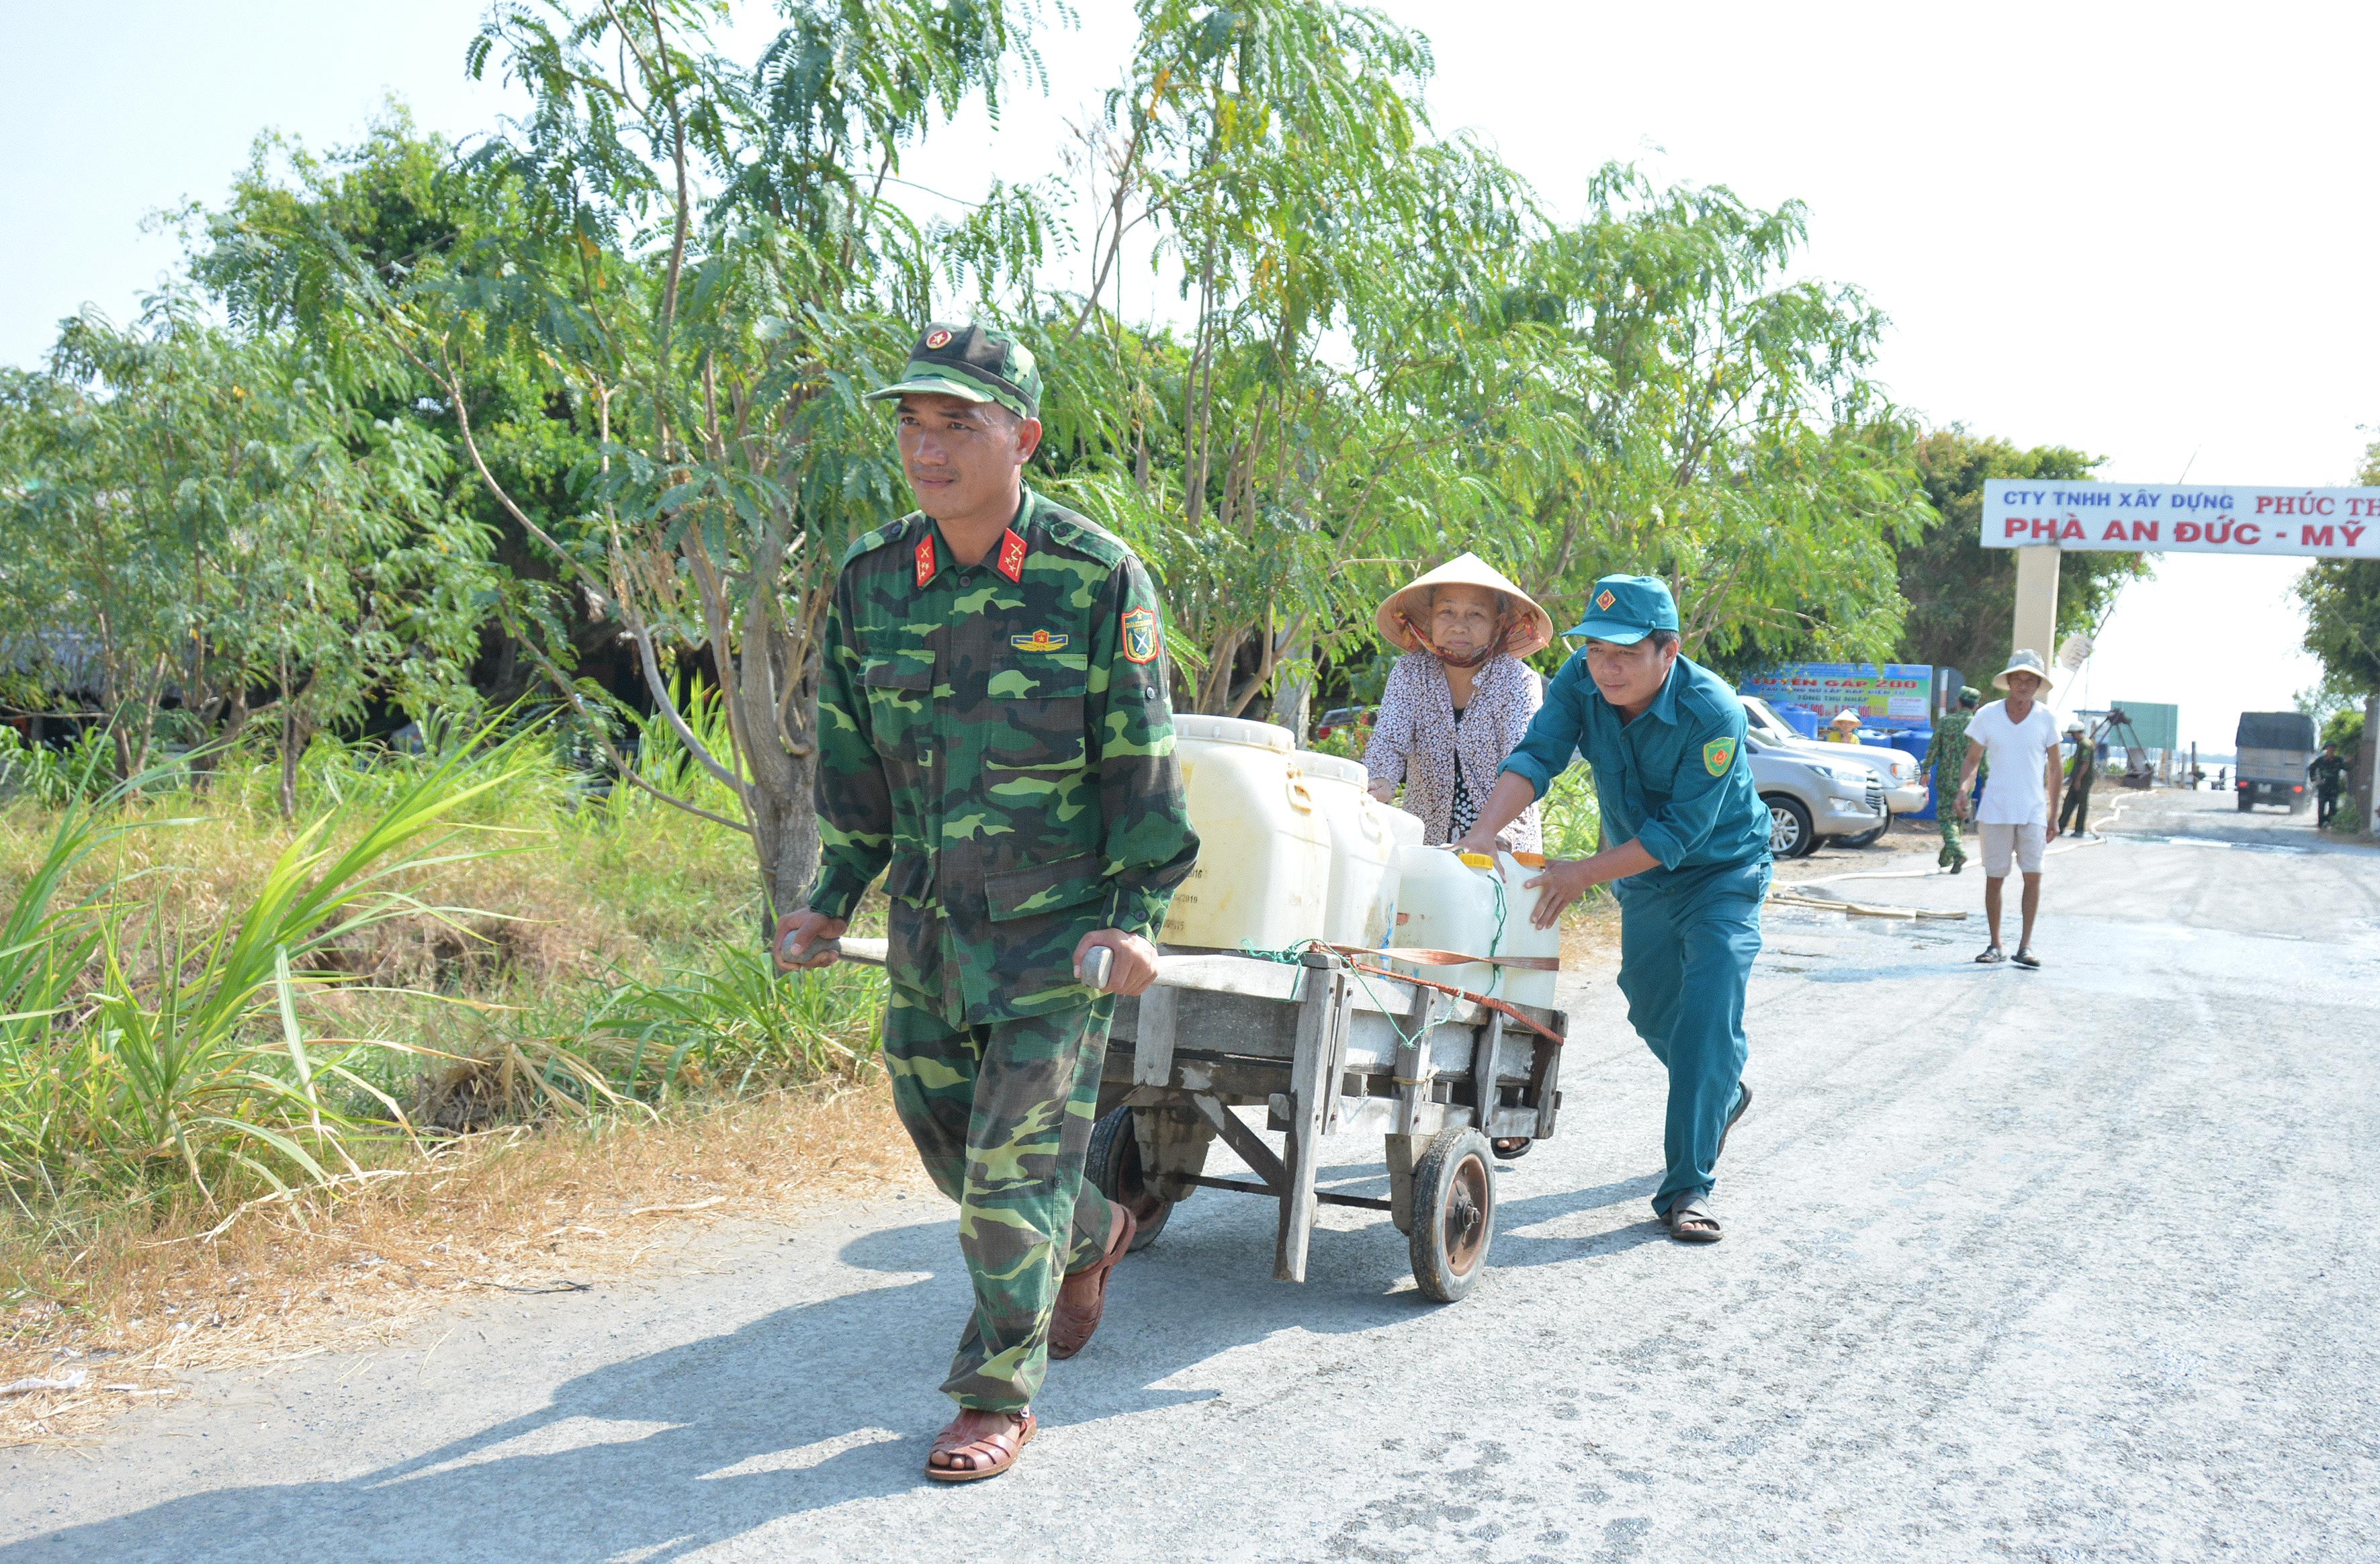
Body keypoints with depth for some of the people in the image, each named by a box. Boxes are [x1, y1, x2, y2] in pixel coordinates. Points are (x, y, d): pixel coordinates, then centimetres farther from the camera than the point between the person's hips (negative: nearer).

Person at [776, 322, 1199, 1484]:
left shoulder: (1097, 580, -12)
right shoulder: (871, 580, 1)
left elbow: (1140, 765, -8)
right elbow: (852, 761, 10)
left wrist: (1138, 912, -14)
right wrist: (830, 904, 6)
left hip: (1061, 934, -5)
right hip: (929, 924, 5)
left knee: (1014, 1168, -3)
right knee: (944, 1139, 16)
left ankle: (999, 1398, 15)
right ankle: (1092, 1234, 45)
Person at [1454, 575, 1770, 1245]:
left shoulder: (1713, 713, -32)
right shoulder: (1582, 679, -17)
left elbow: (1678, 832, -32)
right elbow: (1535, 757, -26)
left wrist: (1583, 874, -37)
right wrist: (1481, 834, -42)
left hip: (1721, 874, -6)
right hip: (1641, 878, 6)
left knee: (1706, 1017, -17)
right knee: (1653, 1011, 19)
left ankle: (1688, 1188, -10)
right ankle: (1724, 1095, 50)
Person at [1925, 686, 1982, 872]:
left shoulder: (1945, 721, -2)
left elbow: (1934, 748, 0)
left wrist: (1927, 770, 10)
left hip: (1945, 778, -1)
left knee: (1945, 817, 0)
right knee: (1957, 817, 14)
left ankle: (1958, 852, -21)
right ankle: (1945, 857, 20)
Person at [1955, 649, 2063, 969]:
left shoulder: (2046, 719, 1)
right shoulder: (1987, 716, 0)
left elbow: (2053, 768, 8)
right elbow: (1973, 760, 4)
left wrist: (2054, 815, 6)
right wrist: (1963, 790, -15)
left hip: (2033, 812, 0)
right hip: (1995, 810, 0)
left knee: (2033, 876, -8)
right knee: (1994, 878, 3)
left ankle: (2025, 945, 0)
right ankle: (1995, 945, 13)